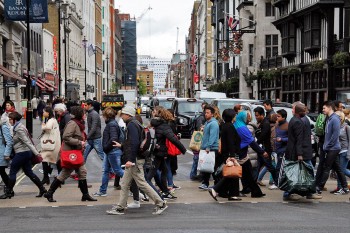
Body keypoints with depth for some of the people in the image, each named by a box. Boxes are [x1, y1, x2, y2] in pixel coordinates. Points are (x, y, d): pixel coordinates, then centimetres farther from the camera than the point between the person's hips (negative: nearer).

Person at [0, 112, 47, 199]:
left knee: (12, 172, 1)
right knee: (29, 172, 12)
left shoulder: (19, 129, -17)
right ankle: (42, 189, 11)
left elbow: (27, 142, -23)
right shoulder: (18, 127, 12)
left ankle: (8, 193, 9)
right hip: (26, 153, 10)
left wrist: (36, 153, -27)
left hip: (21, 153, -10)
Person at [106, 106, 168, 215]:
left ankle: (160, 203, -3)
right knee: (124, 184, 12)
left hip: (135, 160, -11)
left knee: (142, 183, -8)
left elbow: (134, 143, -25)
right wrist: (121, 145, 30)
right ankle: (120, 208, 17)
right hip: (133, 160, 11)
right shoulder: (132, 124, 17)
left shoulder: (131, 125, -15)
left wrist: (130, 159, -28)